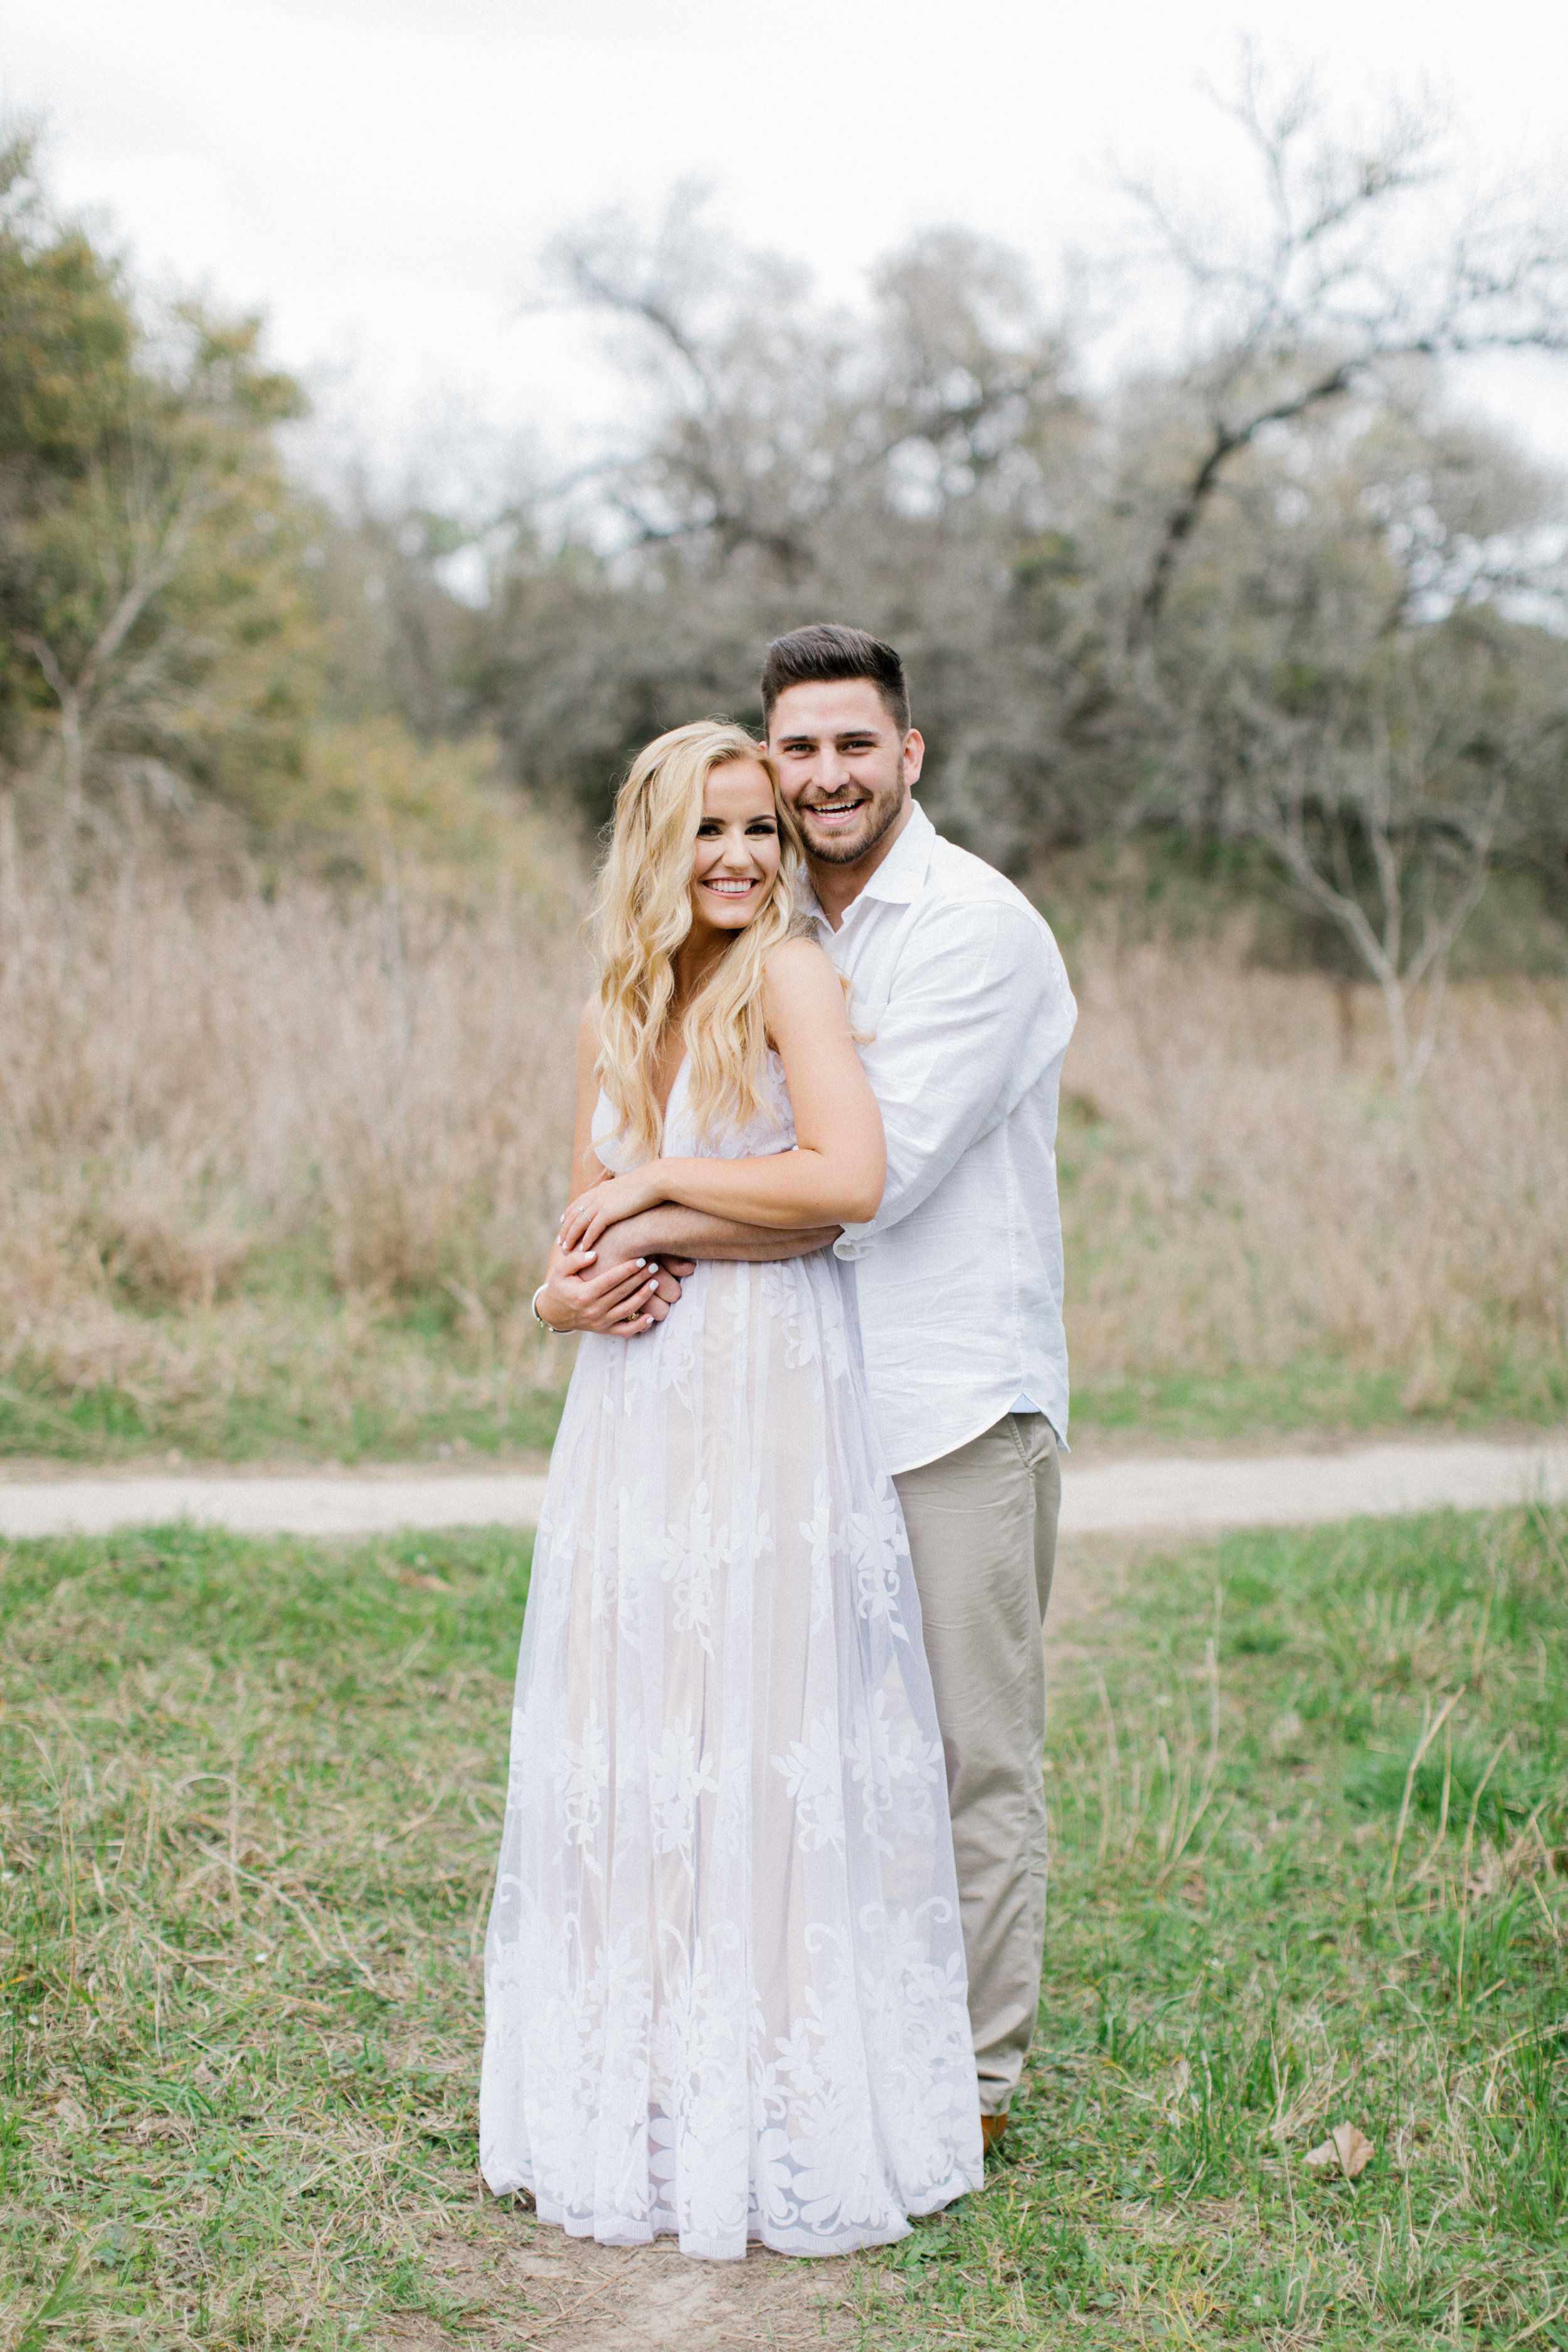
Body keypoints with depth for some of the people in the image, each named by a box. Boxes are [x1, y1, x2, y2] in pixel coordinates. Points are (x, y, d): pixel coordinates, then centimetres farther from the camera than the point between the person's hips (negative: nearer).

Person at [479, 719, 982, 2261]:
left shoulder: (794, 976, -6)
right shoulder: (617, 1009, 14)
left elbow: (850, 1179, -19)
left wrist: (664, 1179, -10)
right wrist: (567, 1282, -3)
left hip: (775, 1389, -6)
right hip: (639, 1395, 6)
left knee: (766, 1718, -3)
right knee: (624, 1717, 8)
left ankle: (781, 2101, 9)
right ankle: (637, 2090, 21)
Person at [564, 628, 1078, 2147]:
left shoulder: (975, 928, -11)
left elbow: (867, 1180, -19)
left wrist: (659, 1231, -14)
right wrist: (652, 1252, -8)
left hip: (960, 1395, -7)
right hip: (820, 1392, 7)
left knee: (973, 1750, 1)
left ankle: (972, 2078, 12)